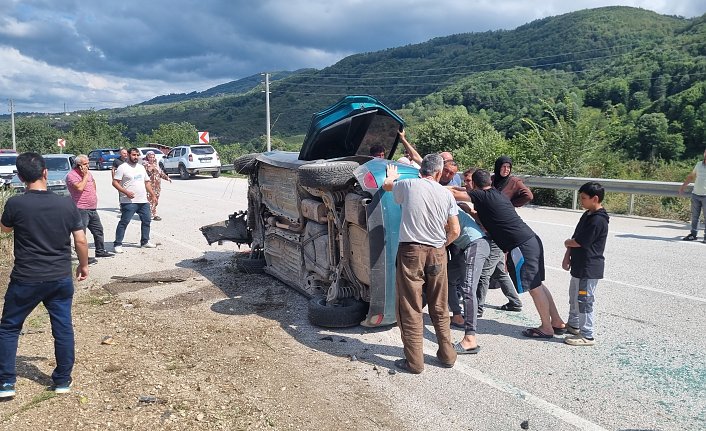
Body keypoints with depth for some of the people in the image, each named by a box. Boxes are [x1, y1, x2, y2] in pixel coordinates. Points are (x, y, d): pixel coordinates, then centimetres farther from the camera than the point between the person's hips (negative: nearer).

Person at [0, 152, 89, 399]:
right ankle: (63, 380, 20)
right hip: (61, 279, 2)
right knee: (63, 328, 12)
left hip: (25, 280, -2)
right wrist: (84, 265, 13)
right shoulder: (67, 204, -6)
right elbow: (81, 241, -1)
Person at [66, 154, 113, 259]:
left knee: (98, 230, 16)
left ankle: (100, 251, 28)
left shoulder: (88, 173, 13)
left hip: (93, 209, 9)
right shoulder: (71, 175, -12)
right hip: (81, 209, -9)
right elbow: (79, 187, -26)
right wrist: (85, 176, -16)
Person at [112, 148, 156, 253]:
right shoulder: (122, 167, -5)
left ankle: (145, 241, 25)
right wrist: (126, 192, -21)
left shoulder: (141, 167, 16)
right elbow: (115, 182, -10)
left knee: (146, 221, 12)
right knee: (124, 222, -5)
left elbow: (147, 182, 22)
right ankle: (117, 244, 0)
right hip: (129, 202, -7)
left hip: (143, 201, 7)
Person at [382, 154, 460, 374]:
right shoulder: (446, 194, 4)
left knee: (410, 308, 3)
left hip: (411, 251, -3)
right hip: (437, 253, 3)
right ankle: (447, 355, 26)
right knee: (440, 308, 16)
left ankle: (414, 361, 8)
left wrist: (391, 177, 43)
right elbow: (455, 231, 5)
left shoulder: (408, 185, -2)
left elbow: (386, 186, 21)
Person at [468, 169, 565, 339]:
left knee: (534, 286, 3)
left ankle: (546, 328, 15)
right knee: (537, 284, 17)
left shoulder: (481, 196, -8)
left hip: (520, 246, -9)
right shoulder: (499, 195, 17)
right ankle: (557, 322, 26)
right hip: (533, 240, 9)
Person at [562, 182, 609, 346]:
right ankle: (573, 324, 39)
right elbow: (575, 237, 12)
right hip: (580, 266, 10)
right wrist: (567, 256, 4)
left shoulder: (598, 220, -22)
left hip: (589, 269, -10)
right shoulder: (587, 215, 10)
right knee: (574, 296, 22)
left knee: (584, 301, -2)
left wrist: (567, 243, -2)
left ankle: (587, 336, 8)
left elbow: (580, 242, -21)